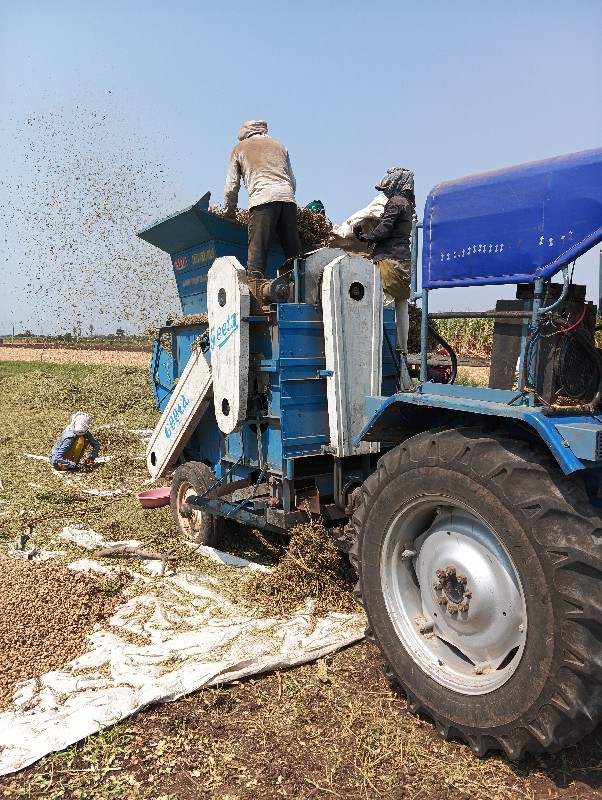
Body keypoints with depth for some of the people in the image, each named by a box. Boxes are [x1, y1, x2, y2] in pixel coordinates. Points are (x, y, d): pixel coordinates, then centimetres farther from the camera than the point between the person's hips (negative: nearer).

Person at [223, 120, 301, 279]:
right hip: (287, 197, 4)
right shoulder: (279, 145, 31)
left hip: (263, 198, -3)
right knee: (293, 250, 3)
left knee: (257, 248, -10)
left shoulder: (240, 148, 22)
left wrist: (230, 213, 26)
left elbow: (231, 187, 18)